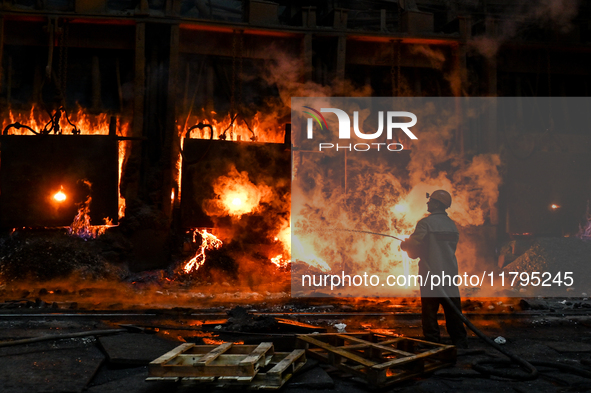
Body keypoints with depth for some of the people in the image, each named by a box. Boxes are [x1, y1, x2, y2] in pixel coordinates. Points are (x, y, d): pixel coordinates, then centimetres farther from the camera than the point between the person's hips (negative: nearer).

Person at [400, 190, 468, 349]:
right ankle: (460, 343, 16)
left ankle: (433, 343, 5)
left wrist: (404, 245, 9)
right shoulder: (452, 224, 11)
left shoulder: (426, 223, -12)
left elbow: (414, 247, -15)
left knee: (430, 311, 2)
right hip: (450, 273, 6)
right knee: (453, 310, 12)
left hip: (431, 274, -6)